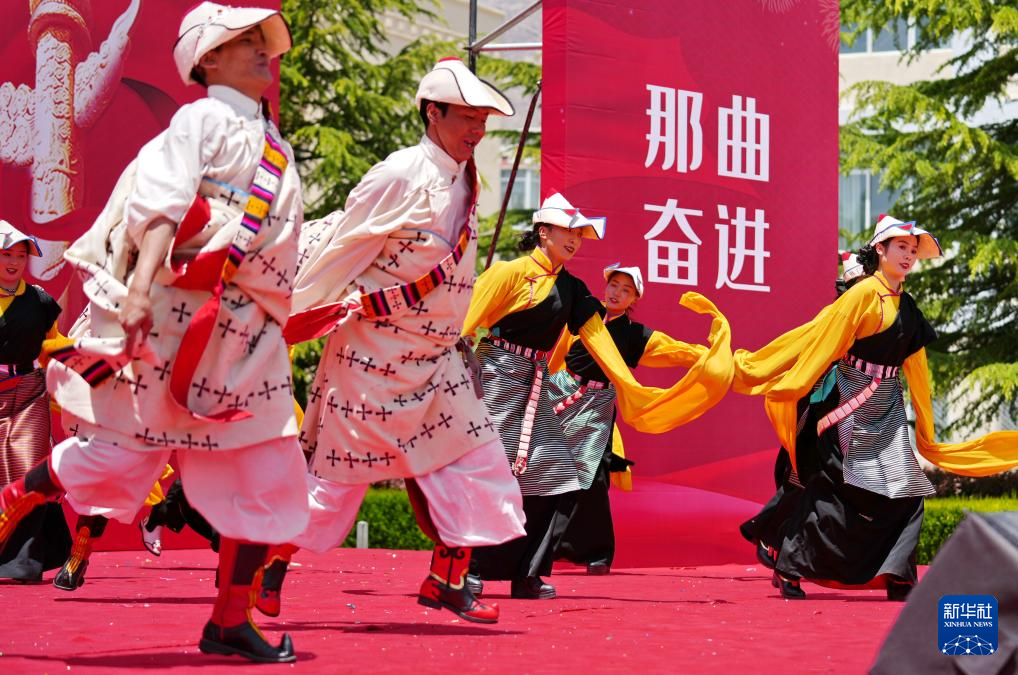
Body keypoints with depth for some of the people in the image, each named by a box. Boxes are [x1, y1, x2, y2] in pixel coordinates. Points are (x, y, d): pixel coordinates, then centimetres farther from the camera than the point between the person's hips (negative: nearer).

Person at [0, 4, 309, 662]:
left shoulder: (275, 146, 19)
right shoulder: (202, 119, -4)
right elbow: (160, 203, -17)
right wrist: (141, 282, -28)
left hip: (245, 329, 7)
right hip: (174, 312, -7)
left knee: (267, 471, 1)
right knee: (122, 446, -5)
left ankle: (231, 620, 8)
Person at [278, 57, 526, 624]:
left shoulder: (463, 181, 8)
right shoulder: (400, 176, -16)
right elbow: (340, 249, -13)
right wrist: (290, 319, -9)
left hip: (435, 358, 8)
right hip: (373, 353, -8)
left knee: (471, 460, 1)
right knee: (337, 464, 0)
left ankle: (447, 581, 8)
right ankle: (270, 566, 15)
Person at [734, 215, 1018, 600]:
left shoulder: (906, 308, 13)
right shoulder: (863, 295, -10)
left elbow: (914, 366, 21)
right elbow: (818, 337, -11)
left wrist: (925, 427, 24)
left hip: (887, 406, 8)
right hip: (853, 404, -7)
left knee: (905, 490, -1)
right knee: (832, 489, -8)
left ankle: (896, 577, 3)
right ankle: (788, 570, 0)